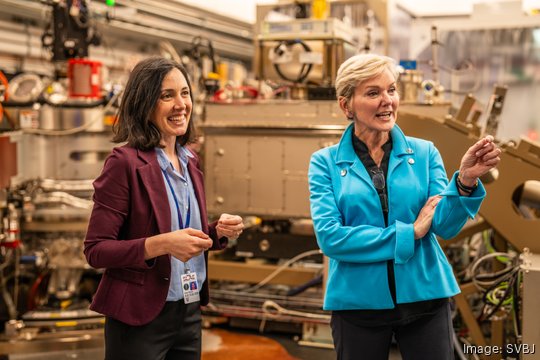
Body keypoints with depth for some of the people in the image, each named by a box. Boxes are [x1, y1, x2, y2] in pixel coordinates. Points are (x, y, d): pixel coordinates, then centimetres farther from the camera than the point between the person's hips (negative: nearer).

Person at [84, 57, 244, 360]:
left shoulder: (189, 161, 6)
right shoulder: (125, 163, -14)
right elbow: (96, 250, -15)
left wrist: (219, 231, -4)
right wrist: (161, 244, -27)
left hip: (190, 313, 6)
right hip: (139, 320, -6)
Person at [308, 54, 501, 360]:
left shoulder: (424, 153, 2)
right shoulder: (325, 162, -2)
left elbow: (446, 226, -7)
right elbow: (330, 238, -13)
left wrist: (466, 180, -25)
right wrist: (409, 233, -12)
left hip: (425, 298, 1)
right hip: (358, 303, -1)